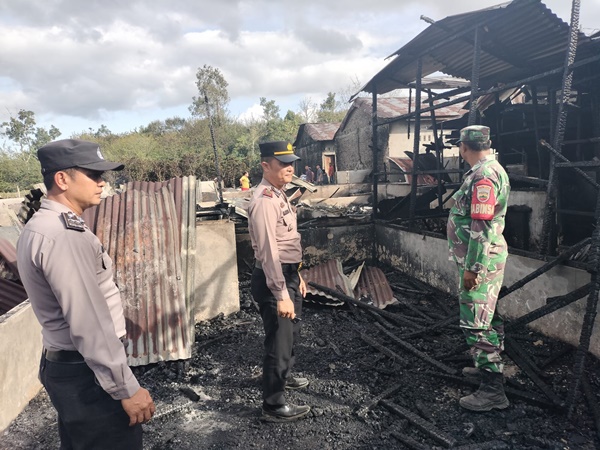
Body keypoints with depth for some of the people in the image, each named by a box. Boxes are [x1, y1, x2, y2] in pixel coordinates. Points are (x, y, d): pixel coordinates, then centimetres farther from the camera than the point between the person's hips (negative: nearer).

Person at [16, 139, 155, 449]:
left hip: (61, 365, 10)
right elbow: (89, 324, -27)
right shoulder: (65, 235, -24)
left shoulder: (39, 226, 8)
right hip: (87, 374, -10)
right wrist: (126, 388, -21)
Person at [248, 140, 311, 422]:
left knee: (291, 331, 27)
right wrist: (281, 295, -29)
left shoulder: (279, 194, 11)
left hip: (288, 274, 11)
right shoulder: (265, 201, -22)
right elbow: (268, 252, -28)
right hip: (273, 279, -10)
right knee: (279, 339, 2)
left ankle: (284, 376, 51)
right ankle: (274, 406, 20)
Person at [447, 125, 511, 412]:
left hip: (479, 261, -11)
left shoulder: (483, 176, -21)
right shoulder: (489, 170, 13)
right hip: (484, 259, 11)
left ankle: (492, 390, 4)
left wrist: (472, 268, -22)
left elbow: (481, 229, -26)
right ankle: (487, 364, 38)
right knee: (486, 317, 22)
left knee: (476, 324, -5)